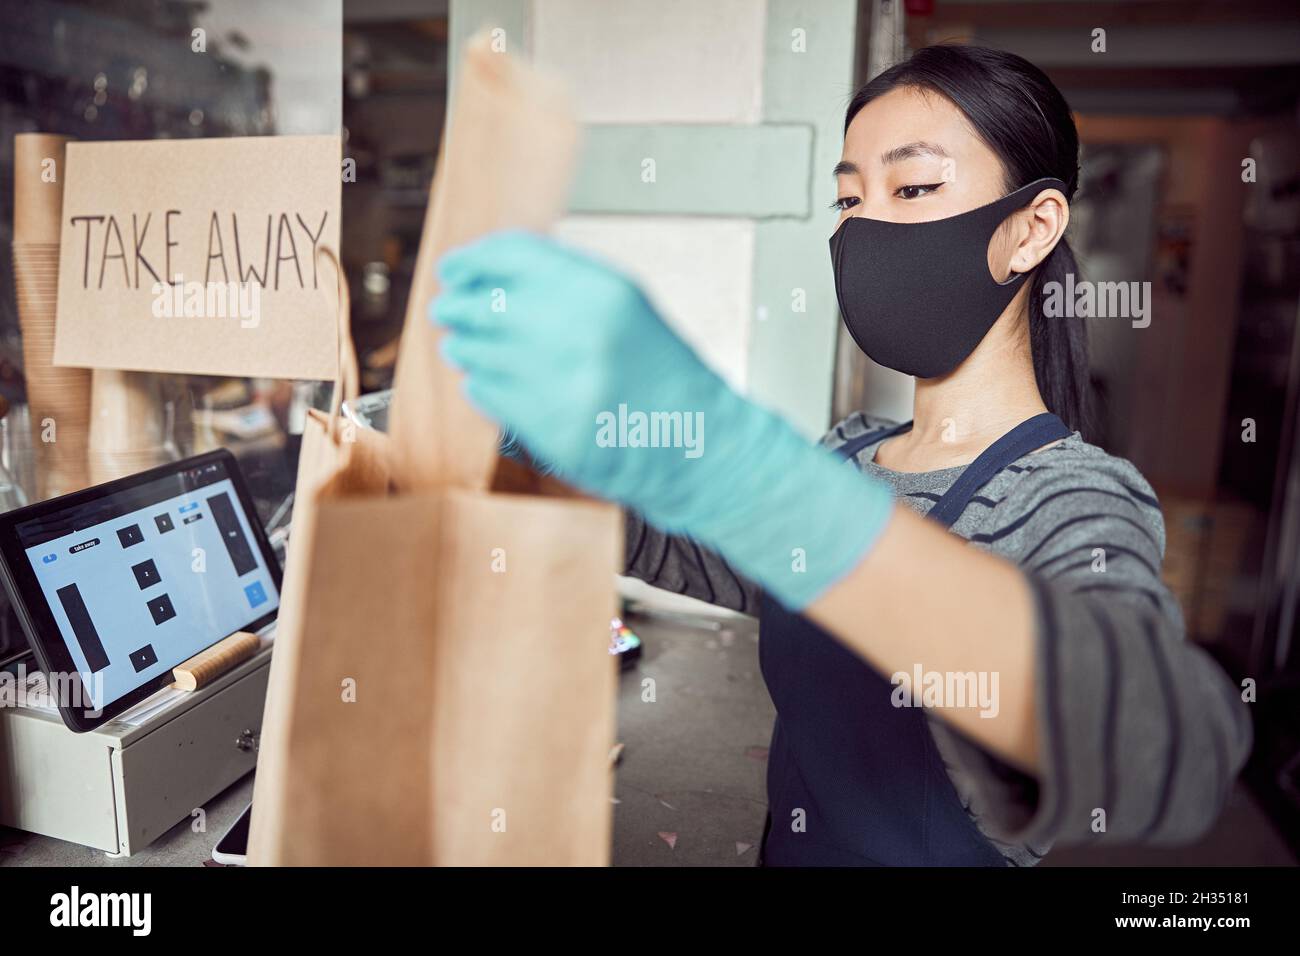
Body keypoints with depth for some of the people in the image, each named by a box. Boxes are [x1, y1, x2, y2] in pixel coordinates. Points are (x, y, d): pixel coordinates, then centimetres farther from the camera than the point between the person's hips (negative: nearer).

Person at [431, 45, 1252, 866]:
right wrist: (566, 445, -16)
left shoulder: (1081, 498, -26)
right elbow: (684, 554, 3)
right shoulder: (849, 455, -4)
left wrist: (744, 468, -58)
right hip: (788, 842, 6)